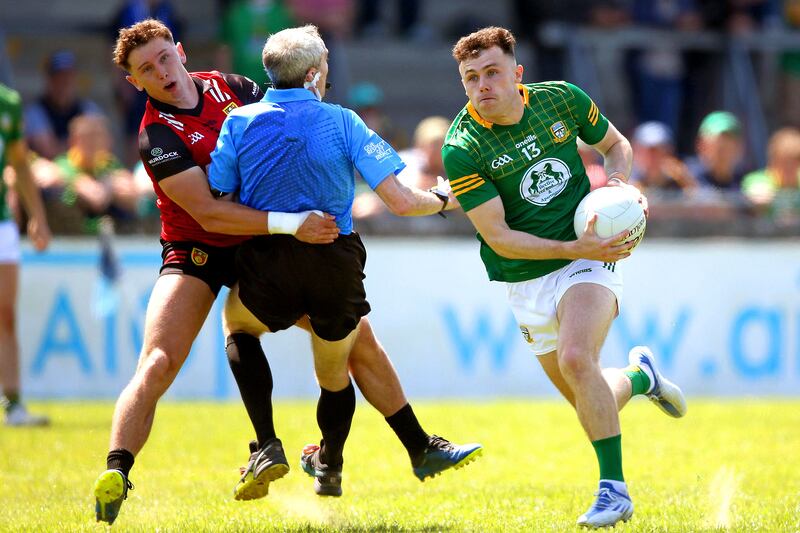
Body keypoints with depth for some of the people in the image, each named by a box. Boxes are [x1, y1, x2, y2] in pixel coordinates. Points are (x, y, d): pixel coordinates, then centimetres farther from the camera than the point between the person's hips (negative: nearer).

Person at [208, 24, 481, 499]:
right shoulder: (342, 122, -2)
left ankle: (267, 447, 16)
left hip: (267, 265, 0)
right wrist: (443, 199, 14)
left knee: (237, 324, 31)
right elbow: (400, 201, -7)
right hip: (337, 266, 0)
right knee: (334, 372, 24)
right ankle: (329, 469, 46)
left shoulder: (240, 122, 0)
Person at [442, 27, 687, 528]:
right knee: (587, 400, 7)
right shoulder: (462, 149, -15)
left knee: (575, 359, -26)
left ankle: (614, 489, -18)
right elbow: (499, 238, -16)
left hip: (590, 254, -1)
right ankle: (640, 375, 41)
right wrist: (574, 248, -25)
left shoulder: (562, 99, -7)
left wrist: (620, 180, -9)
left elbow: (615, 143, 13)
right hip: (528, 281, 1)